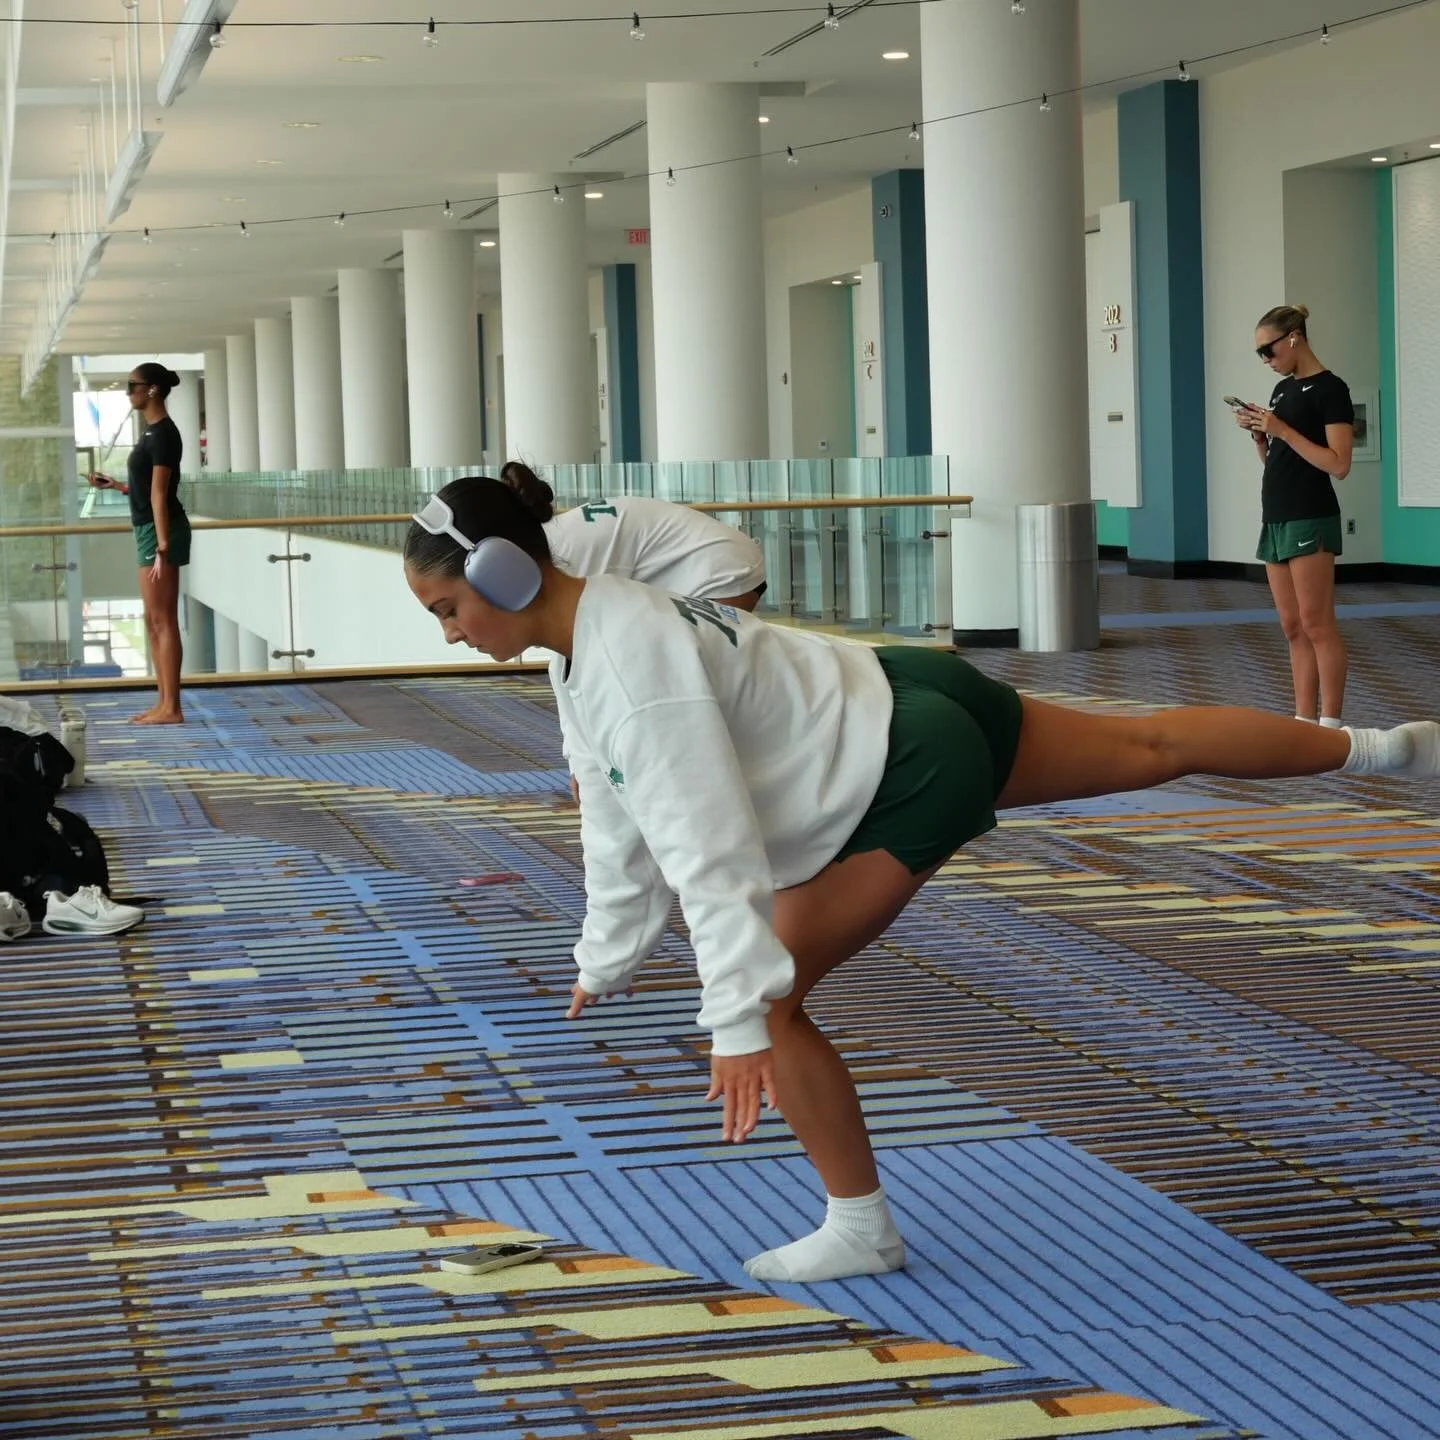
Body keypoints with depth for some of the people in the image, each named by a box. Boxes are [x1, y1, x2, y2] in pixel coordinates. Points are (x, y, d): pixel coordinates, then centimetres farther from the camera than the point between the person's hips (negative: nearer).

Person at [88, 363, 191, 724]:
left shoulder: (163, 433, -15)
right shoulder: (153, 431, 15)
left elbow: (159, 494, -20)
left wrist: (162, 547, -22)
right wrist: (115, 485, 23)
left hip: (160, 531, -10)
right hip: (150, 531, 10)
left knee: (163, 621, -8)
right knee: (154, 622, 12)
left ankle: (172, 708, -6)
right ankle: (164, 702, 16)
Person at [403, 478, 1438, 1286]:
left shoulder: (633, 667, -28)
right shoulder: (588, 646, 2)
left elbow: (709, 848, -31)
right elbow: (622, 819, 15)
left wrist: (741, 1019, -30)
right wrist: (608, 958, 23)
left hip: (912, 777, -10)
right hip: (913, 707, 10)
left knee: (771, 1000, -8)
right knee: (1149, 749, 25)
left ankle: (862, 1232, 8)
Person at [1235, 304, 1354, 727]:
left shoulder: (1329, 390, -8)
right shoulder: (1282, 389, 16)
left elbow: (1339, 464, -15)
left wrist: (1282, 430, -17)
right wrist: (1258, 434, 3)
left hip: (1310, 520, -8)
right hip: (1276, 518, 8)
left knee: (1316, 625, -9)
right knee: (1293, 629, 6)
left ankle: (1330, 723, -8)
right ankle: (1303, 721, 7)